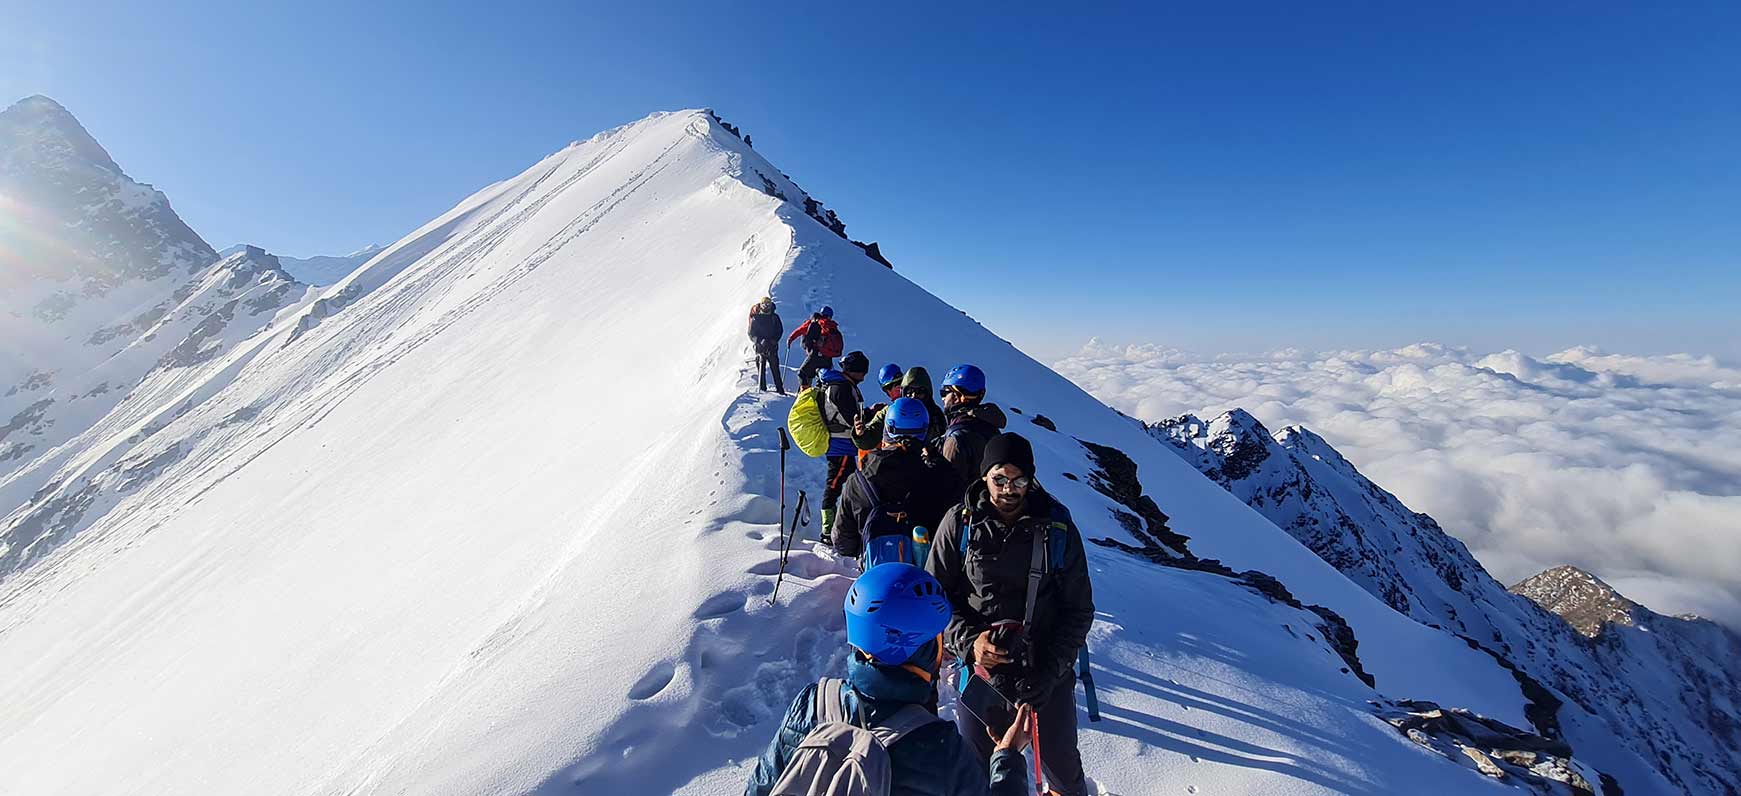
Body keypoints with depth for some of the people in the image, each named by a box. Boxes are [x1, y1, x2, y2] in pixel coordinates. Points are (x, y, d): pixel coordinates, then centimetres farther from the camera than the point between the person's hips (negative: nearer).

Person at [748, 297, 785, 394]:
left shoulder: (774, 317, 8)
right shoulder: (755, 318, 3)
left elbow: (780, 330, 9)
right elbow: (751, 333, 1)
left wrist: (774, 340, -7)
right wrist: (760, 341, -15)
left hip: (772, 346, 1)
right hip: (760, 346, -1)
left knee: (775, 368, -2)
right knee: (761, 368, -3)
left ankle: (780, 388, 1)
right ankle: (762, 388, 5)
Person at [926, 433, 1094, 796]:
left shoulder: (1058, 527, -9)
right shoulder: (960, 524, -11)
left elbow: (1079, 609, -2)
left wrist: (1050, 670, -12)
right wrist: (968, 640, -17)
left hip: (1047, 674, 1)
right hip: (981, 667, 0)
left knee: (1061, 760, 19)